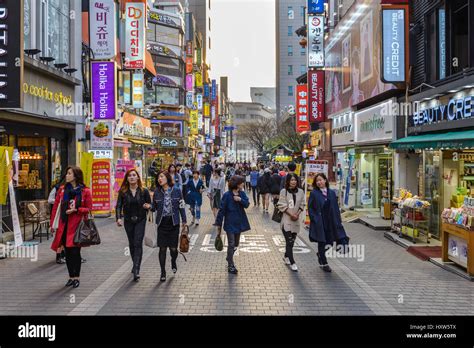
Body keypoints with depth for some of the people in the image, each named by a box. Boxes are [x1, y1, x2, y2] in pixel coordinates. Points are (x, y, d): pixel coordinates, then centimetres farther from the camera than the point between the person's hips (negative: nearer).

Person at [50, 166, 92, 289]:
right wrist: (53, 223, 5)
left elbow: (89, 209, -2)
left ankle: (76, 278, 11)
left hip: (77, 225, -4)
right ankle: (71, 277, 20)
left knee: (75, 251, -2)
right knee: (68, 252, 9)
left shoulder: (85, 191, -5)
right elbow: (56, 206, 8)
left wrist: (76, 210, -17)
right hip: (64, 225, 4)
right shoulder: (62, 189, 7)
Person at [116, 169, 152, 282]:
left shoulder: (144, 191, -3)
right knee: (132, 244, 12)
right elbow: (118, 206, -5)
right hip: (128, 221, 2)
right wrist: (118, 218, -21)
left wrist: (148, 206, -20)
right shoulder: (123, 192, -2)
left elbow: (150, 204, 4)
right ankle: (135, 265, 31)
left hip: (140, 220, -2)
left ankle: (136, 270, -13)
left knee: (138, 244, -10)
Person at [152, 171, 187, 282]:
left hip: (174, 222, -1)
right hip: (162, 223, 1)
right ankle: (163, 272, 14)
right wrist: (149, 207, -13)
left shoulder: (176, 191, -1)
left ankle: (173, 262, 37)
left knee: (173, 248, 3)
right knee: (162, 248, 1)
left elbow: (181, 207, 3)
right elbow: (154, 207, 9)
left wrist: (184, 221, 4)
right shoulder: (157, 193, 3)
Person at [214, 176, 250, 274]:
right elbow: (222, 209, -12)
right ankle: (230, 266, 8)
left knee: (236, 244, 17)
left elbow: (247, 204, -6)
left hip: (239, 222, 6)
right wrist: (219, 223, -10)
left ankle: (229, 258, 40)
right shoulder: (227, 195, -15)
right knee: (231, 244, -4)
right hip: (230, 223, -6)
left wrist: (240, 199, -26)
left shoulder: (242, 193, 2)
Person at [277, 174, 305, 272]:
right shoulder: (284, 191, -7)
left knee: (292, 241, 13)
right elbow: (282, 205, -8)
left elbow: (302, 205, 7)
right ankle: (292, 262, -2)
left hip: (296, 220, 4)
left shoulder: (300, 192, 3)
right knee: (289, 241, -8)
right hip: (286, 220, -4)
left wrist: (297, 214, -8)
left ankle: (286, 256, 35)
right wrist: (291, 214, -13)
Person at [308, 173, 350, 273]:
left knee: (330, 242, 7)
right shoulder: (314, 193, -6)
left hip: (331, 223, 4)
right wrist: (314, 219, -13)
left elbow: (336, 208, 8)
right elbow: (310, 208, -5)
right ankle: (324, 263, 22)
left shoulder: (331, 193, 5)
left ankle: (321, 255, 37)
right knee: (322, 243, 6)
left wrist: (338, 221, 3)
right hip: (319, 223, -4)